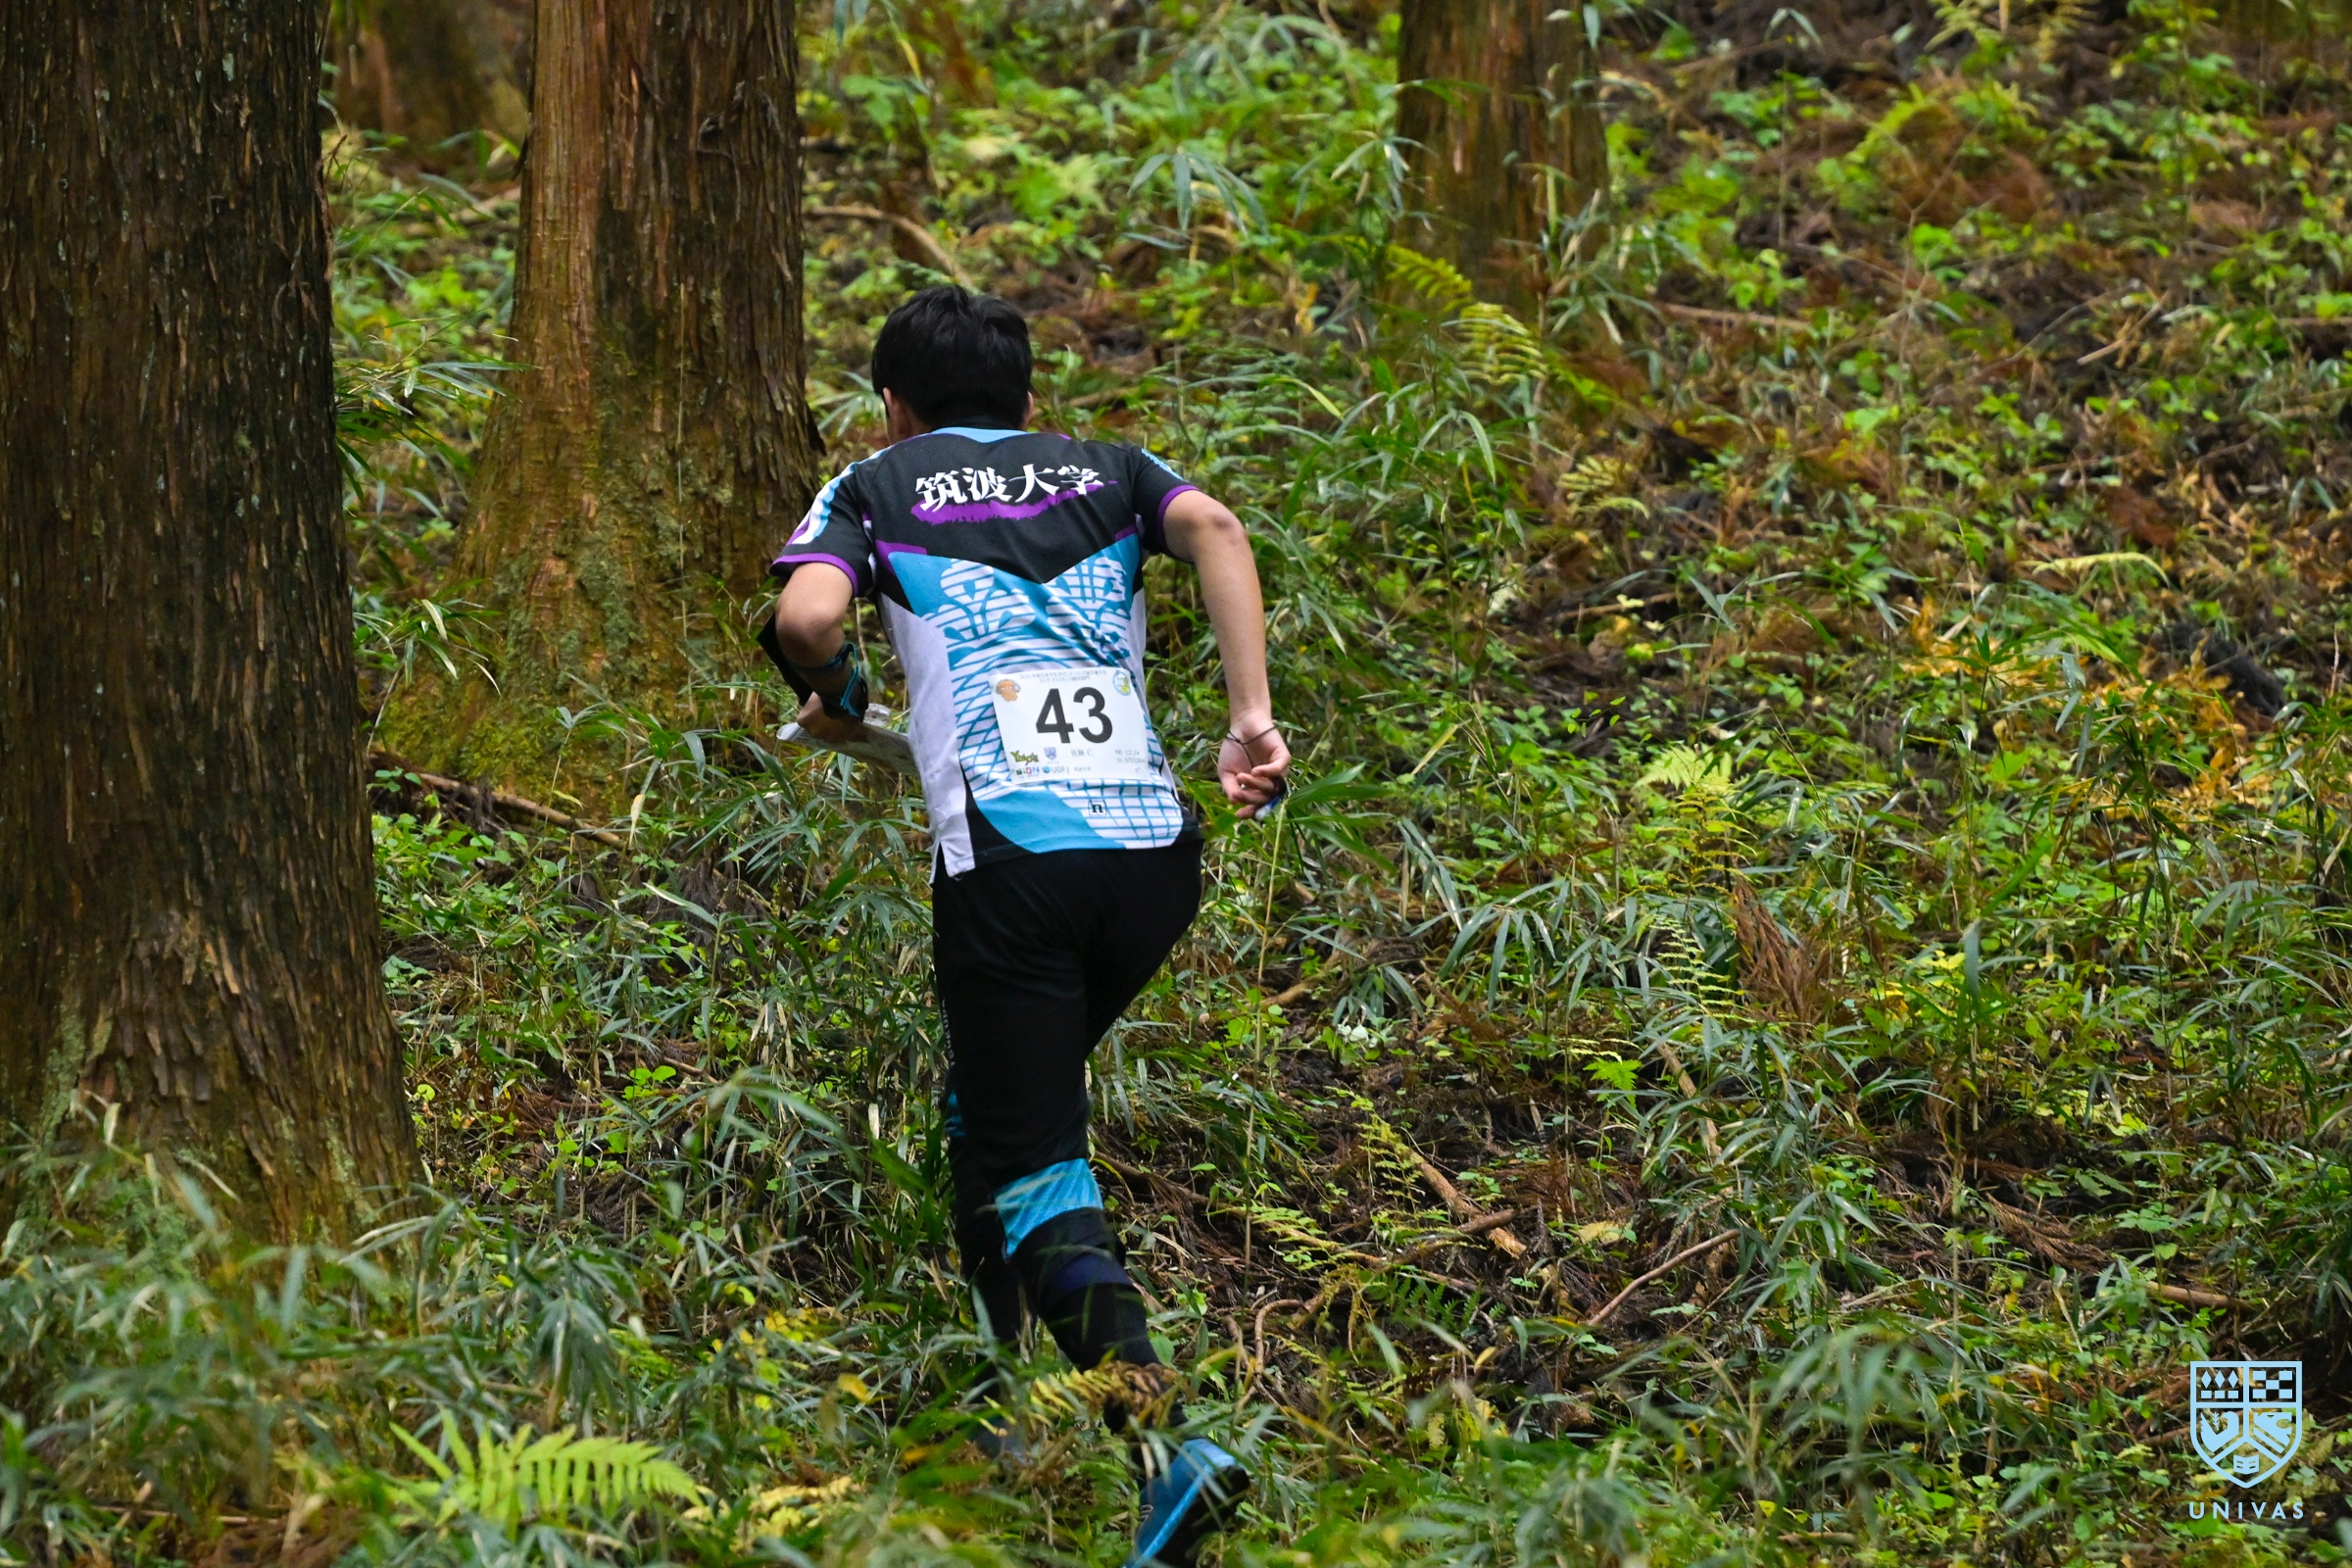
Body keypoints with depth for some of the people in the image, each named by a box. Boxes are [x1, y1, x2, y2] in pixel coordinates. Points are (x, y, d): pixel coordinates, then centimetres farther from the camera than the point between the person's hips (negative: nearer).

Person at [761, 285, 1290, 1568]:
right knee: (989, 1100, 27)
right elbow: (1212, 527, 0)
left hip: (1009, 860, -4)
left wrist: (836, 699, 16)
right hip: (1156, 851, 4)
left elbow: (805, 617, -6)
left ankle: (1162, 1440, -24)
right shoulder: (1105, 472, 22)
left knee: (1031, 1170, -4)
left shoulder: (875, 487, 14)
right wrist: (1251, 717, -6)